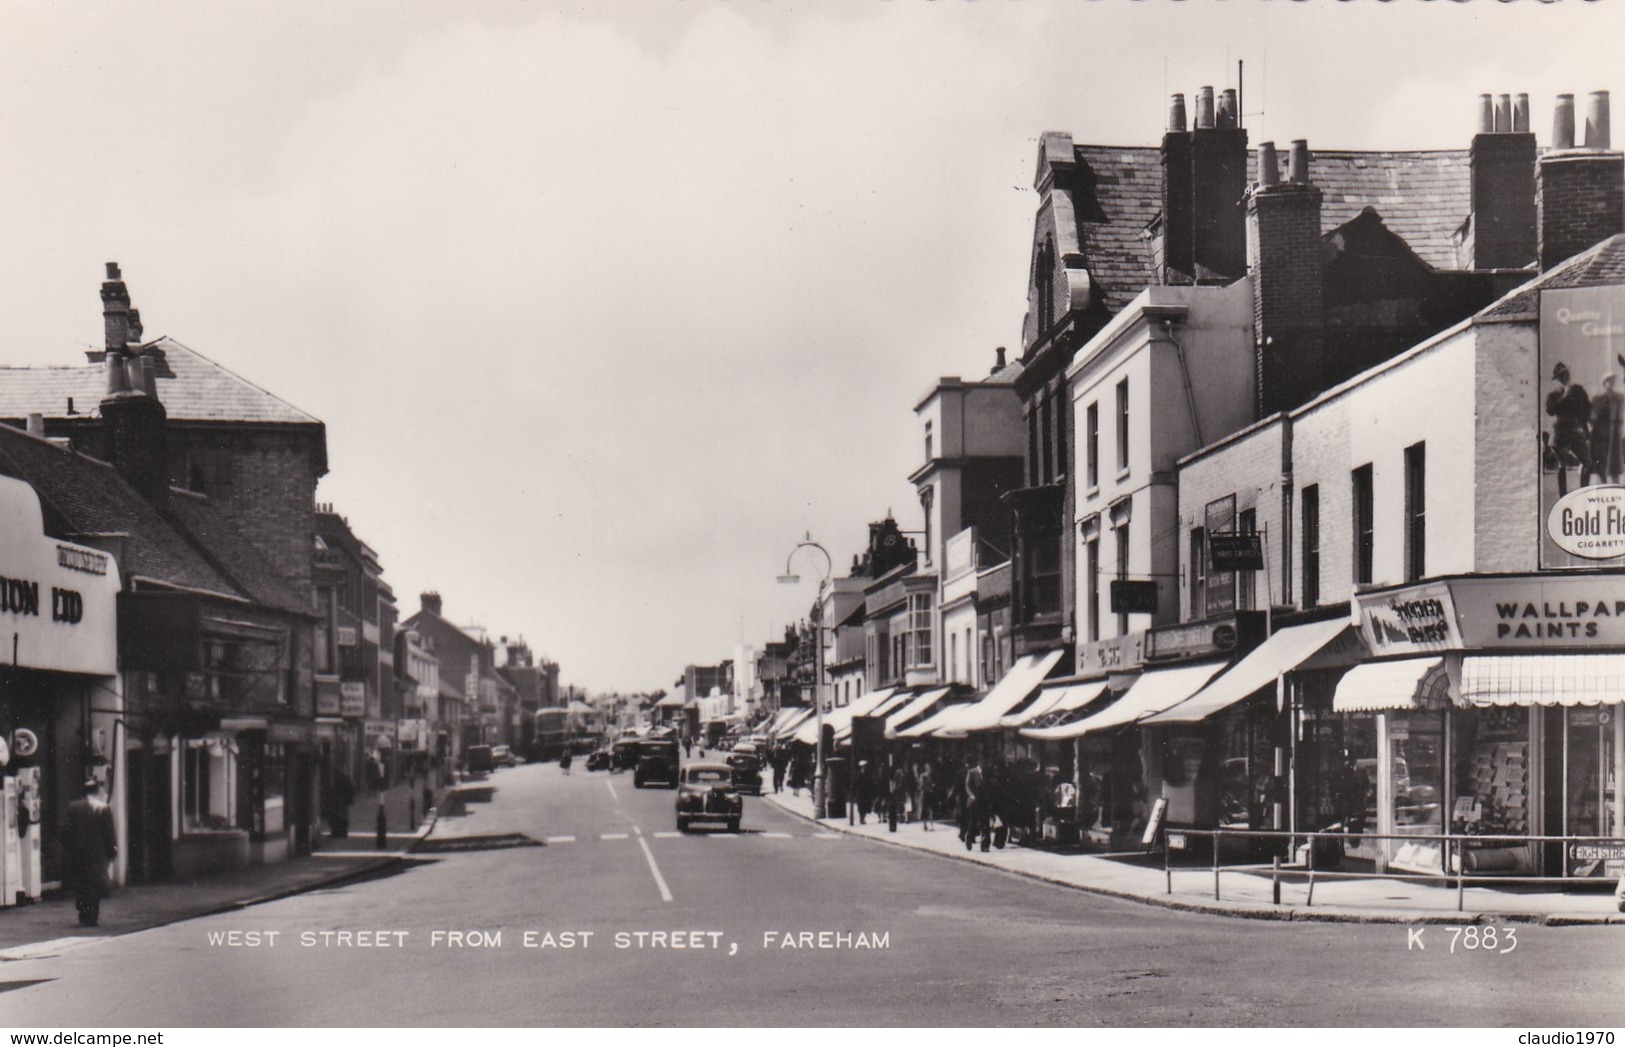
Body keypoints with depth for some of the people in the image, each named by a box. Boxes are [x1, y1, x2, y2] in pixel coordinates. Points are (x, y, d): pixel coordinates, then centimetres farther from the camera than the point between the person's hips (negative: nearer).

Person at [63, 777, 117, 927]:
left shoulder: (73, 808, 0)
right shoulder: (104, 809, -7)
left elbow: (66, 831, 2)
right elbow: (109, 834, -6)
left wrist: (68, 850, 11)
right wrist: (112, 851, 4)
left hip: (77, 853, 2)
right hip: (97, 854, -2)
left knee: (79, 885, 12)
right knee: (95, 885, 4)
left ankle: (83, 917, 11)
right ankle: (91, 917, 0)